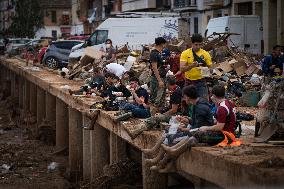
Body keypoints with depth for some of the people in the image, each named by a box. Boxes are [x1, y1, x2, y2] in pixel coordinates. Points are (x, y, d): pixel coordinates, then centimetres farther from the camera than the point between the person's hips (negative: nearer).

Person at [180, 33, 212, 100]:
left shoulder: (205, 54, 2)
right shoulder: (185, 53, -2)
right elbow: (182, 69, -11)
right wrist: (192, 65, -30)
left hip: (201, 82, 0)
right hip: (189, 82, 0)